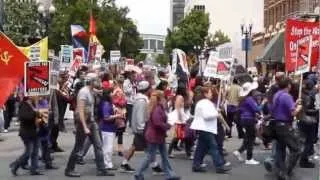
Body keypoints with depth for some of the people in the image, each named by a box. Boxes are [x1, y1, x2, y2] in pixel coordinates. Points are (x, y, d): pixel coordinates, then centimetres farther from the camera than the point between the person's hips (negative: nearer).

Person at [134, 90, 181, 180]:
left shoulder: (159, 108, 10)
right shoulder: (157, 109, -22)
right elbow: (158, 123, -30)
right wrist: (168, 126, -16)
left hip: (159, 136, 10)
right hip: (154, 136, -10)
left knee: (165, 156, 12)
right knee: (150, 157, -1)